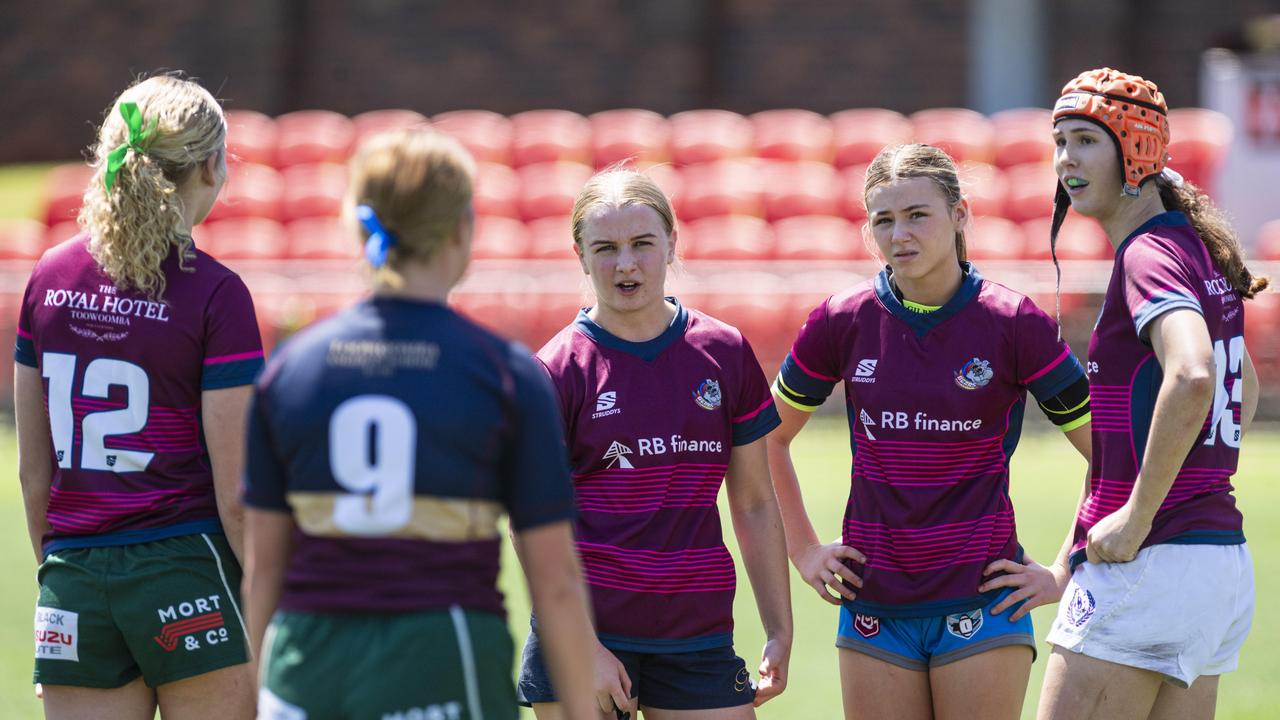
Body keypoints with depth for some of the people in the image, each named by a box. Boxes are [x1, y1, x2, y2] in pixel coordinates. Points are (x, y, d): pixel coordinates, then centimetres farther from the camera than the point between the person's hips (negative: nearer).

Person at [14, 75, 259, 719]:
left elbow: (33, 470, 10)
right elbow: (234, 491, -11)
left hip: (73, 577, 5)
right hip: (188, 581, -4)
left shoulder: (49, 279, 5)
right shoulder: (216, 294, -10)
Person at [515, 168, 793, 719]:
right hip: (583, 631, -3)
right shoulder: (558, 370, -3)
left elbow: (755, 506, 13)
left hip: (698, 636, 3)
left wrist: (780, 633, 9)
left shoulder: (726, 354, 7)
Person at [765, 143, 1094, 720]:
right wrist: (803, 550, 13)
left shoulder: (1014, 324, -6)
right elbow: (768, 439, 17)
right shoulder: (842, 322, 1)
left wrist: (1064, 575, -2)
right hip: (873, 604, 3)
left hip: (981, 602, -3)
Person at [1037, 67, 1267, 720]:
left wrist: (1137, 517, -24)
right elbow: (1243, 386, 33)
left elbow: (1192, 378, -31)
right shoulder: (1202, 250, 17)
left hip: (1148, 562, -10)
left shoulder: (1149, 256, -12)